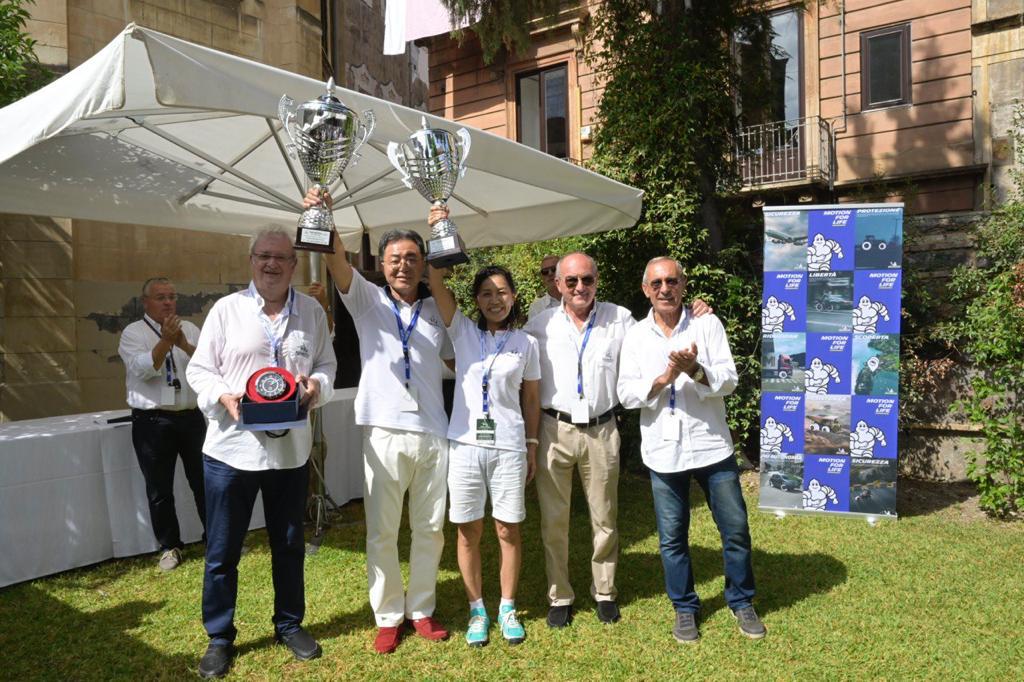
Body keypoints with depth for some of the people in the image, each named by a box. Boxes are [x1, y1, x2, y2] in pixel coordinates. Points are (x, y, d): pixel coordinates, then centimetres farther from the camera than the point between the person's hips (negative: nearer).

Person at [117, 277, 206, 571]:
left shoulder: (190, 329, 8)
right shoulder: (133, 332, -2)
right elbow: (143, 369, -16)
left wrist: (184, 345, -19)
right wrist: (166, 340, -24)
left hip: (191, 417, 3)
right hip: (152, 422, -2)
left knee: (203, 481, 11)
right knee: (160, 489, 8)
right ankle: (170, 546, 24)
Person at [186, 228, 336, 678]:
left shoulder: (312, 312, 4)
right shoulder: (227, 308, -2)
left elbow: (326, 365, 9)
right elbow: (199, 370, 0)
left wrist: (316, 385, -13)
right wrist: (224, 397, -19)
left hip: (291, 450, 2)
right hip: (231, 449, -2)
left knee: (289, 545, 16)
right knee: (222, 551, 9)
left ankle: (289, 624, 35)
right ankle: (219, 637, 29)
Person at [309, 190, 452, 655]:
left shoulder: (437, 309, 10)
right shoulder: (367, 300, 3)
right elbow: (337, 262, -10)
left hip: (434, 434, 2)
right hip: (385, 434, -2)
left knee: (430, 529, 11)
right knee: (381, 532, 6)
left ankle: (421, 610, 28)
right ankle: (387, 617, 23)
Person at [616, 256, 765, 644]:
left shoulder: (707, 325, -1)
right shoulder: (636, 337, 3)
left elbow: (728, 380, -6)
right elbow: (626, 393, -2)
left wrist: (695, 370, -24)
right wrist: (663, 378, -18)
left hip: (711, 445, -1)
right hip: (663, 451, 1)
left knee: (735, 529, 8)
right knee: (672, 537, 10)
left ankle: (741, 602, 30)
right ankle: (684, 608, 29)